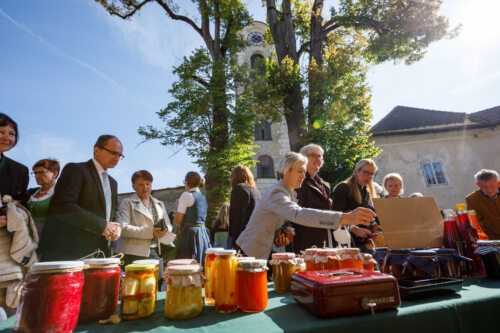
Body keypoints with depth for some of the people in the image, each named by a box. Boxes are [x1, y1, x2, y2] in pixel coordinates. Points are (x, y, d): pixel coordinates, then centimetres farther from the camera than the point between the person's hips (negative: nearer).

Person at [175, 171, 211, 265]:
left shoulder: (187, 195, -8)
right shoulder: (203, 197, 14)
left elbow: (178, 220, -8)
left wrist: (178, 205, 7)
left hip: (190, 234, -8)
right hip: (203, 233, 8)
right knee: (201, 264, 13)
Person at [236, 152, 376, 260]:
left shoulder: (289, 193, 6)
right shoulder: (276, 193, -26)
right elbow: (299, 214, -45)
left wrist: (281, 236, -9)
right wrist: (344, 218, -52)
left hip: (262, 254, 9)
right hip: (250, 254, -9)